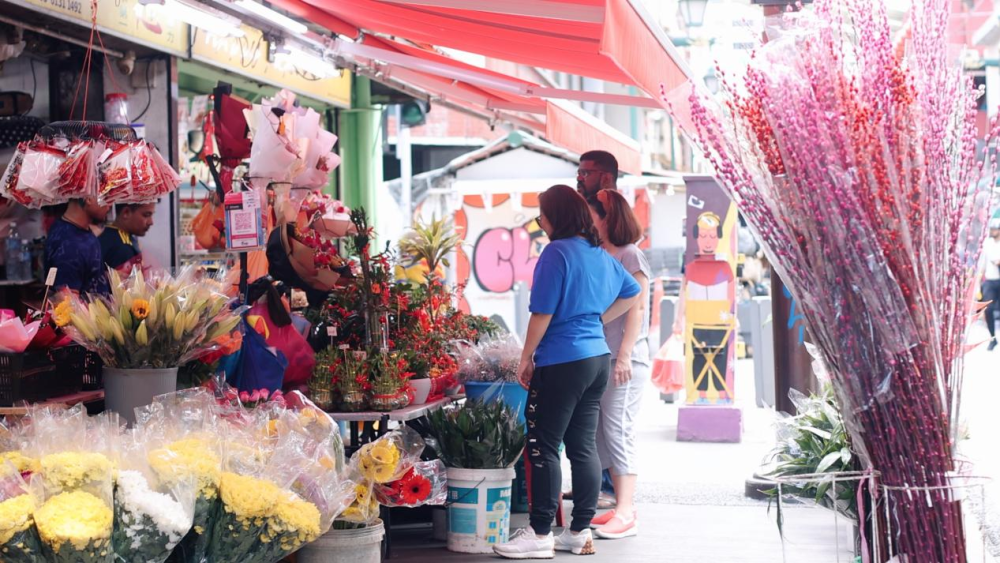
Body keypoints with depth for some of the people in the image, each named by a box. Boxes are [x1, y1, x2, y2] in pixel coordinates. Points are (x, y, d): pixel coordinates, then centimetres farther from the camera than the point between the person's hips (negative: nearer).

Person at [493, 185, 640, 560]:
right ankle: (581, 532, 15)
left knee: (543, 448, -2)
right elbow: (632, 292, 28)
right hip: (598, 358, 8)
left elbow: (543, 313, -15)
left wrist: (526, 358, -5)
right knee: (584, 447, 11)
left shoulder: (557, 252, -13)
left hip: (561, 363, -8)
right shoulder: (600, 254, 12)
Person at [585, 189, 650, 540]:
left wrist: (625, 355, -18)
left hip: (626, 359, -8)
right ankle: (622, 507, 14)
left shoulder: (630, 256, -7)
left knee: (619, 432, -9)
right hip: (600, 357, 8)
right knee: (604, 434, 8)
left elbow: (637, 308, -13)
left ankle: (626, 514, -8)